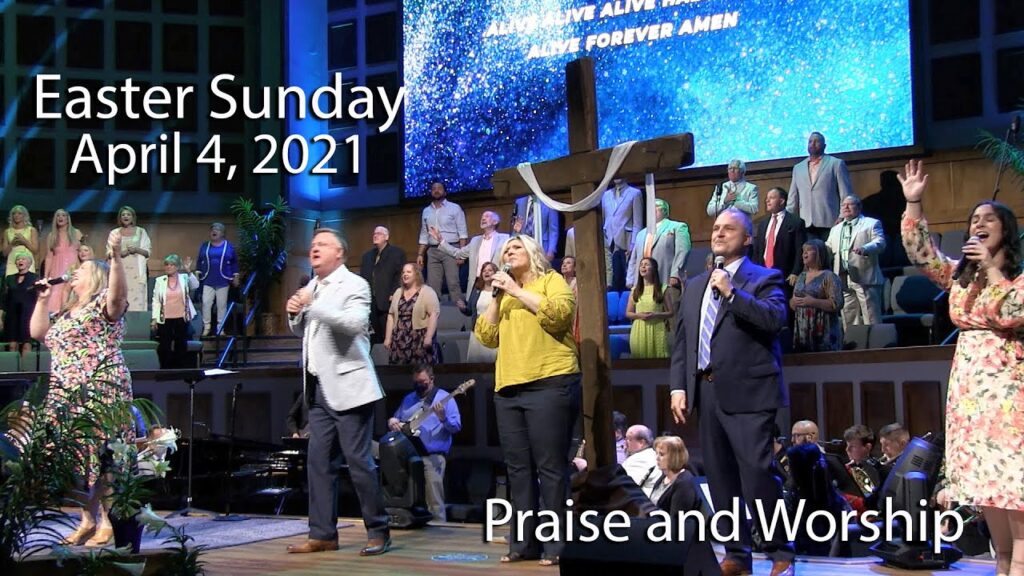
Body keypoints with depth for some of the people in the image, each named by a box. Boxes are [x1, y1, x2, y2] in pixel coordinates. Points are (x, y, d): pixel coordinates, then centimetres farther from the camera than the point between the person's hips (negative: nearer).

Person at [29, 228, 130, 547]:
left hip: (101, 394, -8)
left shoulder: (104, 303, -3)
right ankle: (87, 519, 18)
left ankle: (108, 522, -4)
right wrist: (43, 299, 17)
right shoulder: (66, 312, 22)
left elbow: (118, 292, -25)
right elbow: (38, 333, 24)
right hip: (66, 395, 8)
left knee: (101, 456, -9)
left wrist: (116, 256, -39)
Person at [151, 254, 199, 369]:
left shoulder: (184, 278, 2)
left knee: (181, 346, 7)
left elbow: (195, 286, -16)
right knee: (164, 347, 2)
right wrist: (154, 318, -1)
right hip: (165, 319, 0)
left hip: (181, 318, 0)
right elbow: (156, 301, 3)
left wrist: (189, 271, -27)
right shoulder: (159, 280, 2)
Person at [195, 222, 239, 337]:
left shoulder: (229, 246, 4)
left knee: (222, 305, 1)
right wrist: (197, 275, 6)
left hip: (223, 281, -1)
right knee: (206, 303, -7)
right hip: (208, 281, 1)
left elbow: (234, 263, 6)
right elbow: (199, 261, 12)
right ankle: (207, 327, 1)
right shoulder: (204, 246, 9)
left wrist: (236, 277, 3)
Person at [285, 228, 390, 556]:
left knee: (359, 460, -7)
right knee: (318, 462, 6)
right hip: (319, 387, 8)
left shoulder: (355, 285, -7)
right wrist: (295, 315, 4)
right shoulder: (311, 288, 17)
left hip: (347, 385, -8)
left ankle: (378, 532, 3)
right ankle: (323, 534, 11)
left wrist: (313, 306, -25)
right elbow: (301, 332, 25)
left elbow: (355, 323, -24)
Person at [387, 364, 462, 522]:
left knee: (434, 498, -15)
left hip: (432, 455, -5)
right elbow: (395, 419, 29)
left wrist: (443, 418, -23)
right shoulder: (408, 399, 20)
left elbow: (456, 427, -4)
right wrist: (392, 422, 5)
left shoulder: (444, 398, 3)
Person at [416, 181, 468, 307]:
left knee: (453, 282, -12)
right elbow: (424, 235, 19)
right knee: (433, 285, 2)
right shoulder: (426, 211, 15)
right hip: (433, 251, 5)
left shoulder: (454, 208, 1)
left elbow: (462, 232, -4)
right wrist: (420, 254, 10)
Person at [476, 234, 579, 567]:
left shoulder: (551, 280, 6)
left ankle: (557, 543, -5)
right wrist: (497, 297, 4)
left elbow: (558, 313, -14)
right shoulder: (505, 293, 23)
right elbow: (487, 337, 14)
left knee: (550, 467, -8)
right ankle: (524, 542, 12)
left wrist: (517, 291, -9)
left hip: (548, 384, -7)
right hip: (508, 390, 7)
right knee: (518, 469, 7)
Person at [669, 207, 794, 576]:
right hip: (706, 392, 6)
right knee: (721, 480, 8)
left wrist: (732, 293, -18)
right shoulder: (695, 286, 20)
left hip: (747, 393, -6)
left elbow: (776, 319, -15)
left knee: (757, 475, -12)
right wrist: (678, 386, 7)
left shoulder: (764, 279, 3)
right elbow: (681, 341, 17)